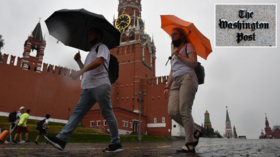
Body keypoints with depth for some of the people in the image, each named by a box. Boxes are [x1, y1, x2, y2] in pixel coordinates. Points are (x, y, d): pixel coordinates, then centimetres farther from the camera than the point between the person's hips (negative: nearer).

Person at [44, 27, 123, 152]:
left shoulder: (102, 47, 4)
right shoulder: (91, 51, 30)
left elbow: (99, 61, -18)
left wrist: (81, 71, -28)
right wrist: (78, 61, 18)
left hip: (100, 85, -8)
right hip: (88, 87, 9)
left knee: (108, 114, -6)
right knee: (78, 112, 0)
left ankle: (116, 144, 2)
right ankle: (61, 139, -3)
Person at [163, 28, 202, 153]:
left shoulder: (188, 46, 11)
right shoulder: (174, 52, 32)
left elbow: (193, 63, -5)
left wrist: (178, 55, -4)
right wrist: (167, 87, 18)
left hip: (187, 78, -7)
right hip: (176, 82, 7)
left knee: (184, 111, -16)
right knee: (172, 112, -10)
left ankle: (189, 145, -11)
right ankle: (195, 132, 6)